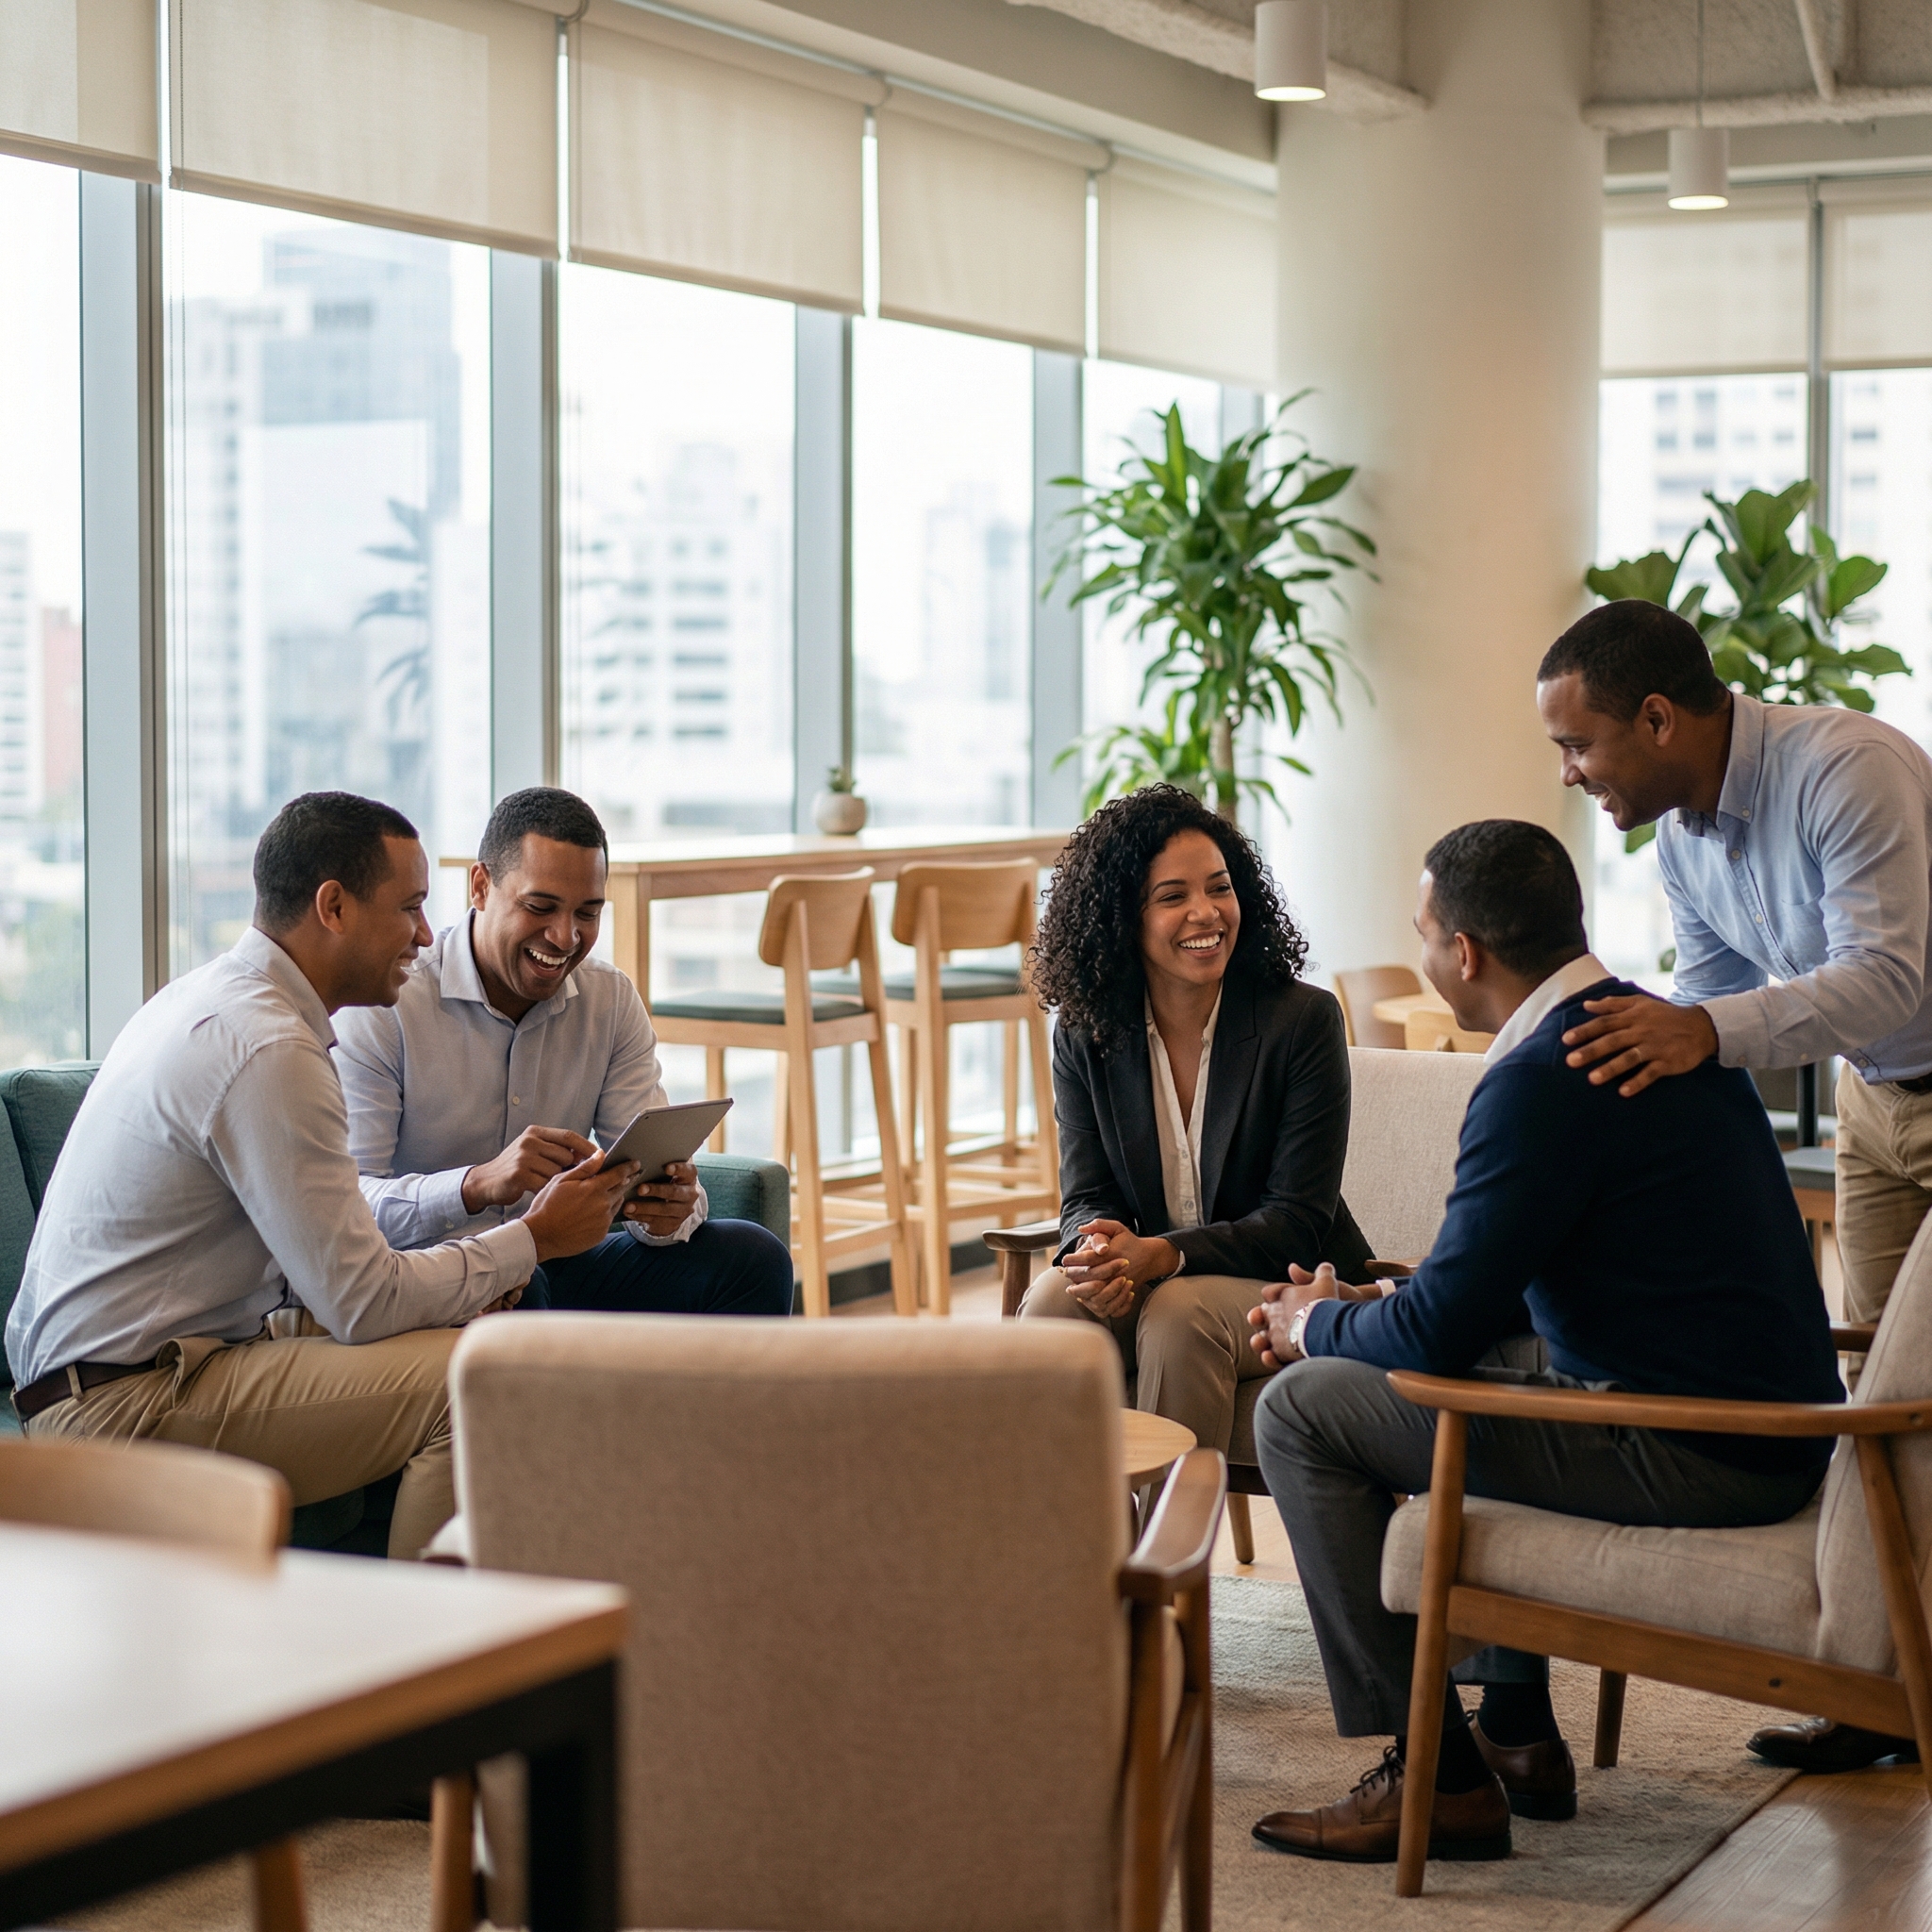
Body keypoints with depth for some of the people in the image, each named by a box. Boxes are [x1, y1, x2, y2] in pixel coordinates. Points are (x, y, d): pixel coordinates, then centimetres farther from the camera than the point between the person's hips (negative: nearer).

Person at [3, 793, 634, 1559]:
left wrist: (460, 1275, 5)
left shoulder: (206, 996, 13)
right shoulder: (267, 1050, -19)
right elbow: (363, 1303, -18)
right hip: (122, 1406, -11)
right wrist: (533, 1238, -6)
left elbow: (315, 1252, 18)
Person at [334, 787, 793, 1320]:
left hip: (560, 1267, 6)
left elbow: (653, 1169, 0)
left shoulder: (612, 1001, 6)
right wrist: (479, 1184, -39)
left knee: (752, 1257, -13)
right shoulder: (385, 1004, -13)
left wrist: (671, 1208, -26)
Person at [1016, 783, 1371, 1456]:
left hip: (1285, 1284, -3)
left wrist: (1159, 1255, -29)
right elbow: (1086, 1196, 1)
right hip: (1145, 1277, 3)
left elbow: (1299, 1220, -14)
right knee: (1051, 1300, -27)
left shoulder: (1303, 1018, -11)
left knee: (1180, 1314, -34)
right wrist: (1105, 1250, -26)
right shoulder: (1084, 1034, 1)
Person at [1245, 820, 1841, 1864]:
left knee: (1303, 1409, -4)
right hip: (1767, 1432, 10)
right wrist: (1369, 1306, 19)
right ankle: (1516, 1737, 31)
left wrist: (1315, 1326, 4)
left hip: (1691, 1458, -10)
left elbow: (1442, 1329, -16)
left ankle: (1436, 1776, -1)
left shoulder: (1542, 1081, -18)